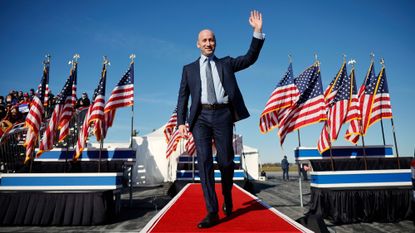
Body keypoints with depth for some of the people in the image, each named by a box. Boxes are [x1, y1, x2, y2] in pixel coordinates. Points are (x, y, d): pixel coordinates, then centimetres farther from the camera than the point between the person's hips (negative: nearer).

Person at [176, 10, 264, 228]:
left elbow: (250, 58, 8)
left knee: (226, 161, 2)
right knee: (204, 162, -7)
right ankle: (212, 212, 0)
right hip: (201, 117, 0)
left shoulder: (226, 63, 18)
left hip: (222, 115, 0)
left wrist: (257, 31, -2)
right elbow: (183, 97, 11)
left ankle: (227, 197, 32)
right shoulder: (189, 69, 16)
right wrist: (181, 122, -1)